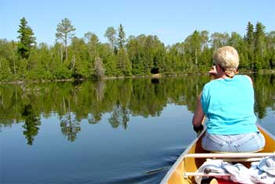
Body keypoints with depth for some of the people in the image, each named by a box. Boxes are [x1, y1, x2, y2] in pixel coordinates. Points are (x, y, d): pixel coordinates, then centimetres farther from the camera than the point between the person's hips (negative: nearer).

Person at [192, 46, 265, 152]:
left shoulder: (208, 88, 0)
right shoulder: (247, 81, 3)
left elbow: (196, 123, 8)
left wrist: (199, 127, 30)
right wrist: (219, 76, 28)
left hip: (216, 145, -1)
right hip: (249, 144, 1)